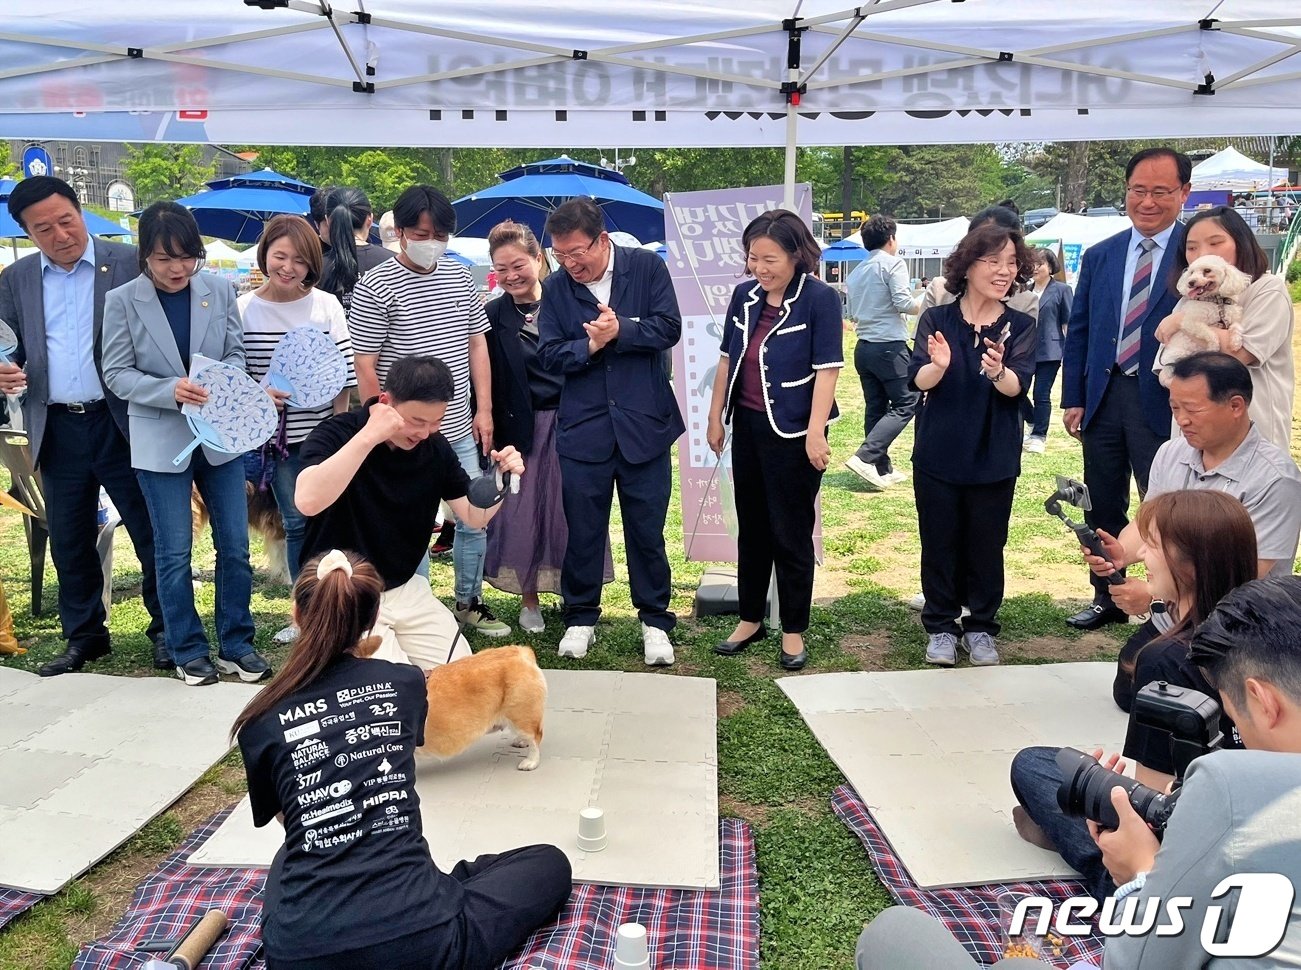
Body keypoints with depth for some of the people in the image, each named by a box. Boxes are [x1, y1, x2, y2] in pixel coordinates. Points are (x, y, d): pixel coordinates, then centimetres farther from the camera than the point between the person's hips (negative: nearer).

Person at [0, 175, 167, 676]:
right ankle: (83, 636, 26)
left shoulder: (130, 263, -3)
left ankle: (165, 630, 19)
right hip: (57, 430, 4)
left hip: (120, 423, -4)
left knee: (152, 532, 4)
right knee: (69, 541, 12)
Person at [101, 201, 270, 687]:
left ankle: (237, 645, 20)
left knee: (235, 546, 6)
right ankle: (188, 651, 20)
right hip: (161, 441, -2)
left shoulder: (220, 291, -1)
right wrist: (170, 390, -21)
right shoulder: (122, 301, -5)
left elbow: (237, 354, 5)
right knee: (174, 553, 5)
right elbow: (117, 374, -4)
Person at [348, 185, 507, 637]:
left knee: (475, 519, 13)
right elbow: (365, 367, -9)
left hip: (460, 429, 5)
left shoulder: (460, 277, 7)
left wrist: (483, 410, 7)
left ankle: (469, 603, 31)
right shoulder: (374, 287, -9)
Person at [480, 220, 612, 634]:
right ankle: (528, 602, 22)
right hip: (520, 429, 0)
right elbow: (484, 384, -2)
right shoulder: (491, 316, -2)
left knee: (571, 512, 7)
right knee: (520, 514, 5)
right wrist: (492, 433, -7)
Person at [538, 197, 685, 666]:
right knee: (582, 529, 9)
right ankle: (581, 617, 26)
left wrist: (619, 330, -18)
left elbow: (669, 328, -9)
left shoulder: (647, 267, -2)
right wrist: (590, 344, -18)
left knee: (647, 529, 8)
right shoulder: (555, 288, 1)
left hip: (644, 424, -1)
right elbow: (549, 354, -3)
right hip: (582, 429, 1)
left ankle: (655, 621, 22)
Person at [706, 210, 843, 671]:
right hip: (748, 425, 6)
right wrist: (715, 417, 11)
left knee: (790, 533, 3)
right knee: (751, 527, 15)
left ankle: (794, 630, 18)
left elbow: (827, 368, -14)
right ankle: (750, 619, 28)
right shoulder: (744, 295, 5)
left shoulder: (820, 298, -11)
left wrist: (815, 433, -19)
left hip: (792, 431, -5)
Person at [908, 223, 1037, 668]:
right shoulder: (936, 320, -2)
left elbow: (1016, 386, -15)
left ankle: (981, 628, 24)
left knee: (986, 546, 9)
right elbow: (919, 379, -14)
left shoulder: (1020, 326, -1)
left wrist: (997, 371, -38)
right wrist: (939, 365, -36)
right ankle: (941, 628, 22)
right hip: (938, 454, 0)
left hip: (994, 458, 1)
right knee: (939, 543, 7)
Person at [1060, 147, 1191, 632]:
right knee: (1103, 507, 14)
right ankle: (1106, 598, 30)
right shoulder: (1100, 256, 9)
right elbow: (1078, 332, 10)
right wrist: (1073, 399, 4)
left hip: (1164, 403, -5)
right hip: (1103, 397, 5)